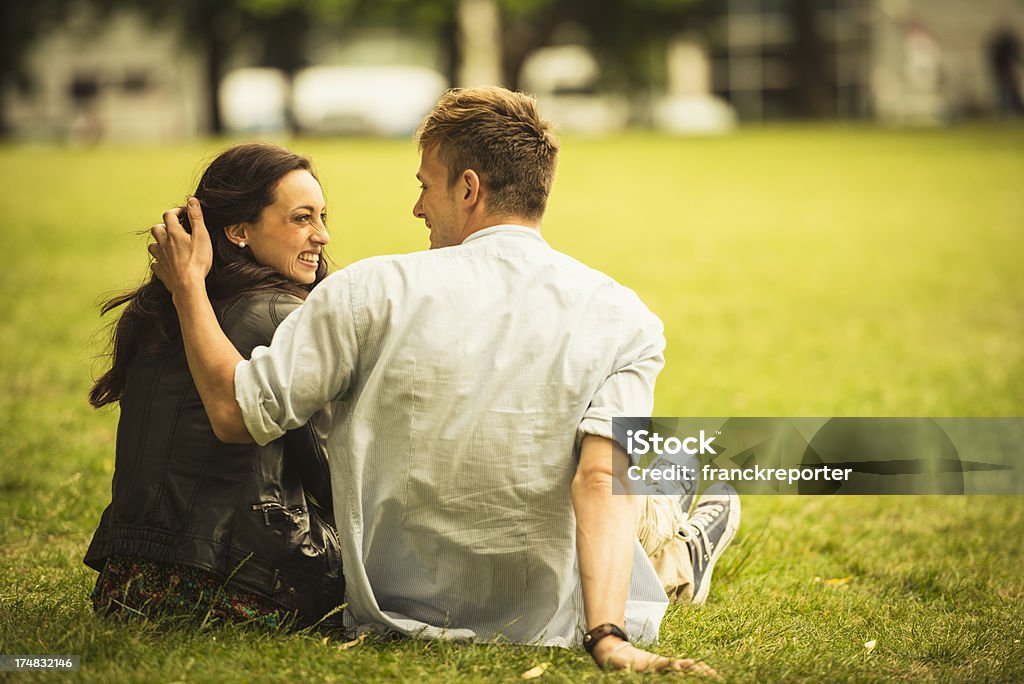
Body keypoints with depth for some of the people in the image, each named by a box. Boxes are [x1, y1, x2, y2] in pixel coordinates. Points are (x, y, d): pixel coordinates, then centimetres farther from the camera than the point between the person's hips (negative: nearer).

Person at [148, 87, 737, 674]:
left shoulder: (375, 291, -11)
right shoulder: (626, 321, -9)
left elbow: (236, 413, -7)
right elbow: (603, 482, -23)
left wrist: (187, 285, 6)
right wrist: (607, 640, -30)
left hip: (397, 614, 1)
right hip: (551, 626, -1)